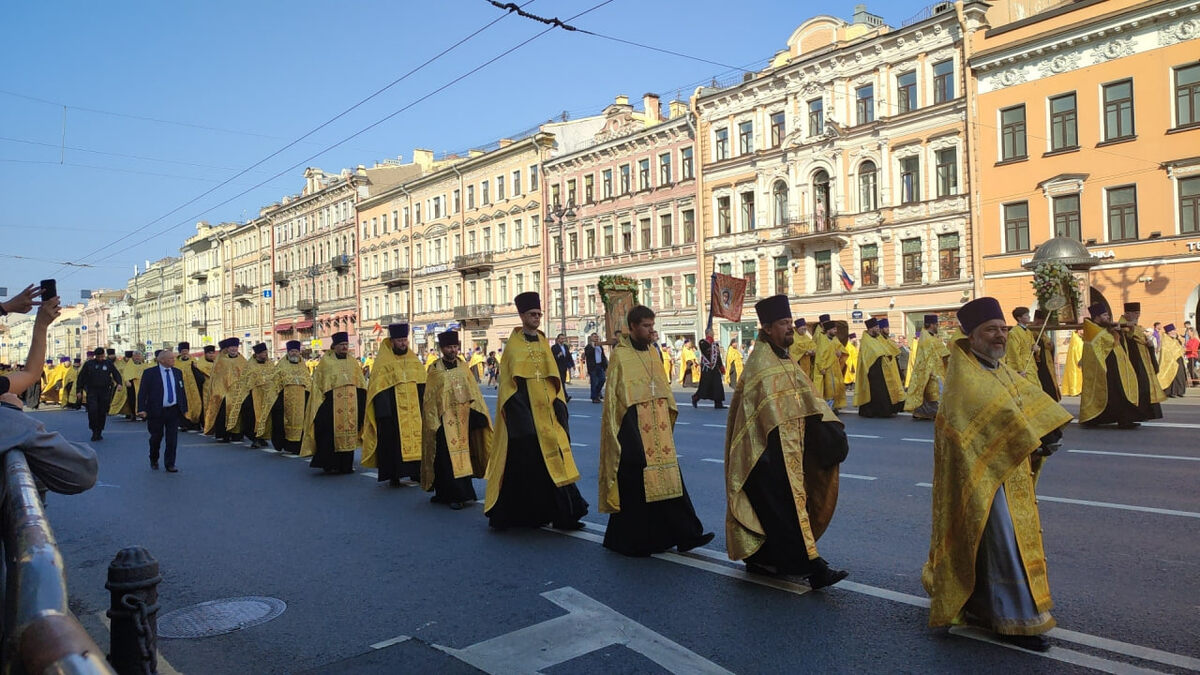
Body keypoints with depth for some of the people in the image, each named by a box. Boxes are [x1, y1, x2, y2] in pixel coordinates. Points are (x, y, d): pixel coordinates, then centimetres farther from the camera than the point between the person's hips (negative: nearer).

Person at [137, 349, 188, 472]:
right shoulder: (149, 373, -5)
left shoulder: (177, 372, 8)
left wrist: (184, 409, 10)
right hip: (156, 411, -3)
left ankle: (170, 464, 8)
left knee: (172, 438, 0)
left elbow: (182, 391, 13)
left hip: (174, 411, 3)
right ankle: (154, 461, 32)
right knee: (156, 437, 9)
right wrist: (142, 410, -13)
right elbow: (142, 392, -6)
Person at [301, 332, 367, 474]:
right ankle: (329, 464, 5)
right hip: (331, 403, -4)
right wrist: (321, 401, -8)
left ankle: (346, 464, 14)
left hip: (350, 406, 4)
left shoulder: (352, 362, 12)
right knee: (332, 434, -5)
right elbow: (317, 383, 0)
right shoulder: (326, 361, 1)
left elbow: (361, 384, 16)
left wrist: (362, 402, 10)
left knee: (349, 433, 5)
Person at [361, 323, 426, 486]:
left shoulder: (414, 360, 11)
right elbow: (377, 389, -6)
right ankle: (393, 476, 7)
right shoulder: (383, 362, -2)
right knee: (393, 442, -2)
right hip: (393, 411, -4)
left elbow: (423, 384, 13)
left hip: (414, 410, 4)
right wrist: (383, 412, -14)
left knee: (416, 438, 2)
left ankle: (416, 473, 9)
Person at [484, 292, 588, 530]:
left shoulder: (543, 342, 14)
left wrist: (559, 402, 5)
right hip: (523, 407, -4)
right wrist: (514, 405, -14)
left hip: (545, 408, 5)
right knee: (523, 458, -3)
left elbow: (553, 376, 14)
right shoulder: (513, 344, 0)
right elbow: (507, 379, -4)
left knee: (550, 459, 3)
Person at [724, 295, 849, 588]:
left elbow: (806, 398, 14)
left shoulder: (785, 359, 15)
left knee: (770, 506, 15)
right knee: (786, 506, -8)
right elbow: (771, 408, -22)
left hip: (787, 448, 10)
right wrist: (786, 446, -26)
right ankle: (812, 567, -8)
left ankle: (758, 559, 27)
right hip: (771, 451, -10)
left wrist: (829, 429, 4)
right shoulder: (762, 362, -15)